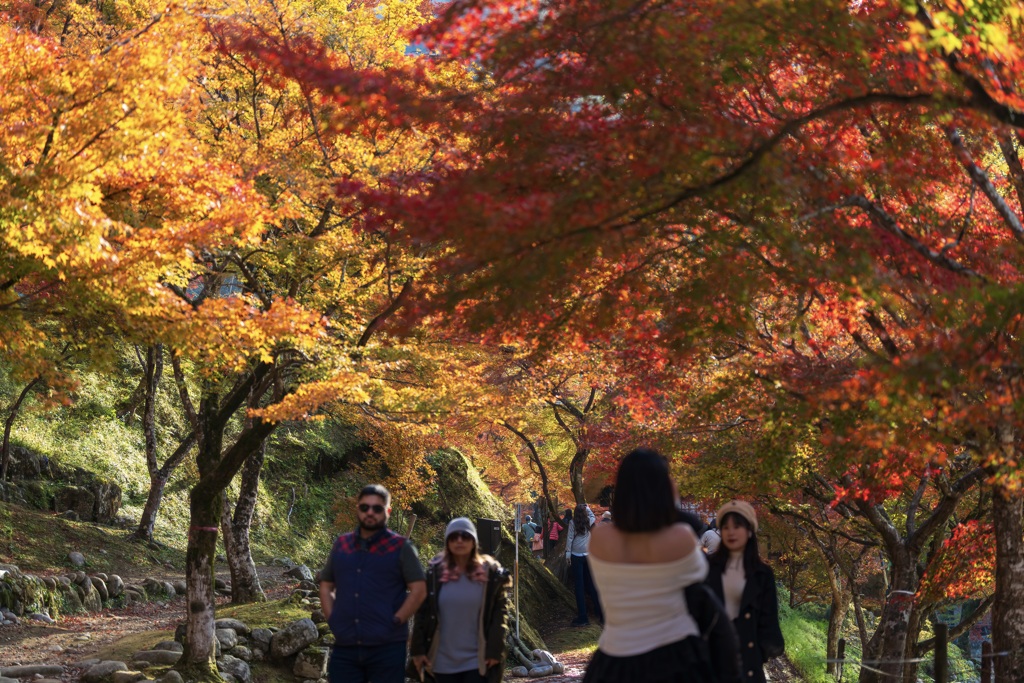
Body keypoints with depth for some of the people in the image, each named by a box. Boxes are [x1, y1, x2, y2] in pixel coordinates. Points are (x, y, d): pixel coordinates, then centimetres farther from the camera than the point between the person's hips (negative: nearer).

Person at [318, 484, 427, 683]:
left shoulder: (400, 547, 0)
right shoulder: (341, 545, 12)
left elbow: (419, 590, -5)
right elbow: (326, 587, 18)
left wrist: (395, 622, -11)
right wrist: (333, 621, 4)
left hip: (387, 648, -4)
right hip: (345, 647, 4)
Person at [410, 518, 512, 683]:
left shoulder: (490, 574, -1)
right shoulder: (435, 573, 2)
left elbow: (500, 613, -1)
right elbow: (422, 613, 4)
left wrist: (495, 650, -8)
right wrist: (418, 649, -1)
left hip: (478, 661, -2)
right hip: (444, 662, 2)